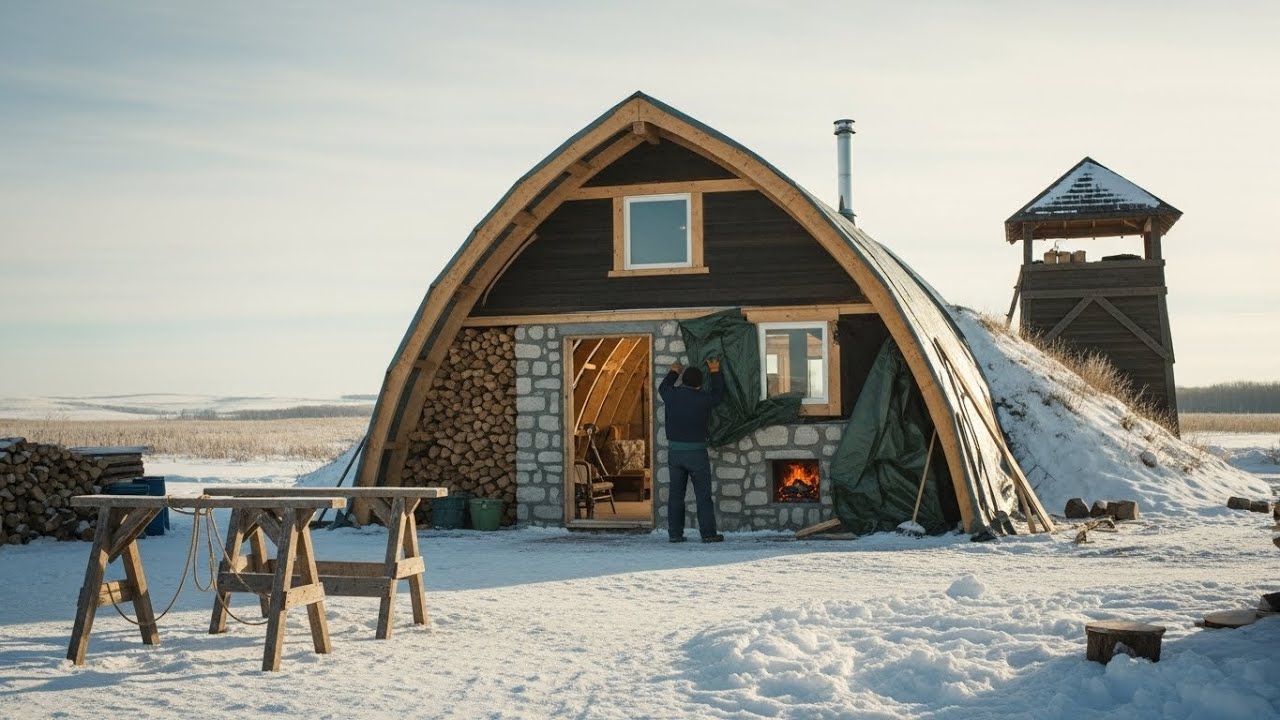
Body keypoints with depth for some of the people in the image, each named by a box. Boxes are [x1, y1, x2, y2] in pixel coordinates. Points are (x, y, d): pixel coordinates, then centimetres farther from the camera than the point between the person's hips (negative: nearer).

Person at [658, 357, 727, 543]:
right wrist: (715, 372, 25)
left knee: (676, 494, 8)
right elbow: (718, 394, 13)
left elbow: (663, 387, 23)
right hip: (696, 452, -3)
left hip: (674, 451, 3)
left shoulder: (671, 395, -1)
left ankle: (674, 533, 9)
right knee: (703, 495, 2)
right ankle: (708, 533, 2)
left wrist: (673, 372, 40)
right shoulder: (703, 399, -8)